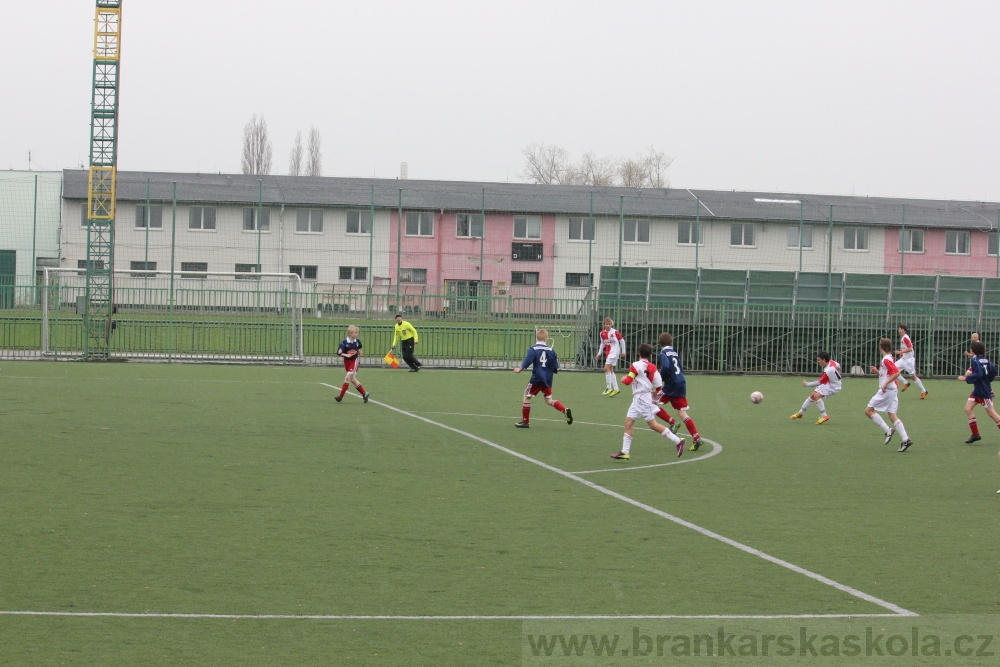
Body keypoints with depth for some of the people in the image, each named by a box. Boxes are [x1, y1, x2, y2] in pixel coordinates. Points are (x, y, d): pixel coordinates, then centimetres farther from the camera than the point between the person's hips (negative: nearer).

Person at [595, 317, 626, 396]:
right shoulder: (602, 333, 4)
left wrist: (623, 351, 3)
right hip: (608, 352, 7)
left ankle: (608, 388, -13)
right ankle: (615, 389, 16)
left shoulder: (615, 332, -12)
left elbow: (622, 341, -2)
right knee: (610, 370, 9)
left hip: (614, 351, -7)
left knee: (607, 368, -17)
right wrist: (599, 354, 14)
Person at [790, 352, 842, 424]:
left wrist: (807, 384, -17)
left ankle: (824, 416, -20)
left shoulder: (828, 371, -35)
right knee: (812, 396, 11)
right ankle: (800, 413, 25)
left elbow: (819, 382, -27)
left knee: (817, 396, -27)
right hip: (828, 383, 10)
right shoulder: (831, 362, -12)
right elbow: (838, 366, 10)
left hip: (833, 387, -10)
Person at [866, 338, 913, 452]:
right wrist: (877, 371, 16)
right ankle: (906, 439, -4)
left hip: (886, 391, -9)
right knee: (892, 415, 6)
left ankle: (888, 430, -8)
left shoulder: (886, 360, -14)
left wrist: (885, 384, -22)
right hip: (892, 391, 9)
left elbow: (896, 373, -25)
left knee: (868, 411, -2)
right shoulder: (888, 358, 15)